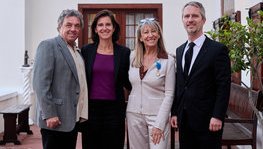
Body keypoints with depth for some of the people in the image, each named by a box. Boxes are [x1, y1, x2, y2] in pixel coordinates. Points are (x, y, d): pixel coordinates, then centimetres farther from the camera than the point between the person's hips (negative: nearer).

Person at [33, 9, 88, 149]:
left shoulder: (77, 51, 15)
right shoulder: (48, 46, -9)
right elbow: (40, 83, -16)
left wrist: (81, 114, 11)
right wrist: (49, 114, -21)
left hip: (74, 118, 8)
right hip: (55, 119, -7)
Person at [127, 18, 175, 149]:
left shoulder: (168, 60, -7)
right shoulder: (133, 57, 3)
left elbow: (169, 94, -8)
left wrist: (159, 124, -12)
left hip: (157, 115, -3)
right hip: (134, 114, 3)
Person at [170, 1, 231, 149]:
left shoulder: (218, 49, -7)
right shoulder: (179, 50, 12)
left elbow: (224, 86, -11)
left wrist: (218, 116, -16)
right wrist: (175, 112, 10)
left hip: (207, 119, -5)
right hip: (184, 119, 6)